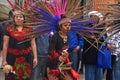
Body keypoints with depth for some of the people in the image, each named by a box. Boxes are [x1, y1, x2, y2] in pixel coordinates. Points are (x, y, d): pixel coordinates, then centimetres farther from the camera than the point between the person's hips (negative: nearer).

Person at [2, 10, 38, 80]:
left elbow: (33, 44, 7)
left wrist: (35, 57, 2)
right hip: (12, 58, -1)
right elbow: (5, 46, 2)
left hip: (26, 58, 1)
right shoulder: (9, 30, 3)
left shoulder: (29, 29, 7)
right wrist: (4, 60, -1)